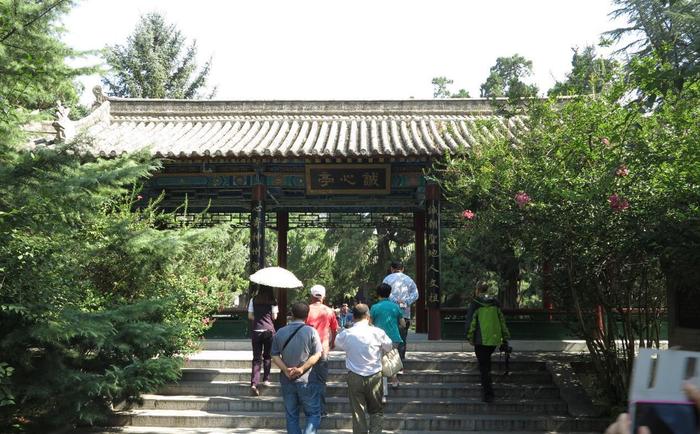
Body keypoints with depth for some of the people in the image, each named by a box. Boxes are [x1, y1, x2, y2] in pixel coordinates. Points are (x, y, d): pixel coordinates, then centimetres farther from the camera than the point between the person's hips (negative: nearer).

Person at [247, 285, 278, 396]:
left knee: (256, 358, 1)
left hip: (256, 330, 1)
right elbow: (274, 317, 0)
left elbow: (250, 316, 6)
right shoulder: (273, 301, -2)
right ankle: (266, 379, 20)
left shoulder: (253, 300, 3)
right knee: (267, 356, 17)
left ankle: (254, 384, -11)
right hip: (269, 330, -1)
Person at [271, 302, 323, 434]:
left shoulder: (280, 332, 2)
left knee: (291, 416, 13)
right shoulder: (311, 331, -8)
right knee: (313, 414, 6)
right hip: (307, 380, -3)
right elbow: (317, 355, -13)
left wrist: (286, 370, -9)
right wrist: (301, 369, -14)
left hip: (287, 380, 3)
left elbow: (275, 356, -1)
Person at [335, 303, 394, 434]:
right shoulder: (378, 333, -10)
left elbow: (337, 344, 12)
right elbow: (388, 347, 7)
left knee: (357, 412, 9)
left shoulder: (346, 334, -9)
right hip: (374, 376, 0)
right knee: (377, 411, 14)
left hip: (354, 377, 0)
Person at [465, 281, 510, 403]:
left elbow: (471, 321, -9)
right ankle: (487, 385, 30)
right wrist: (505, 337, 14)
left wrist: (470, 337, 0)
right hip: (494, 339, 5)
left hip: (481, 339, -5)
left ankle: (488, 394, -2)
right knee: (486, 360, 26)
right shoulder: (495, 303, 7)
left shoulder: (475, 304, -6)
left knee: (483, 365, 1)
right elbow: (502, 320, 9)